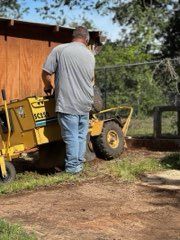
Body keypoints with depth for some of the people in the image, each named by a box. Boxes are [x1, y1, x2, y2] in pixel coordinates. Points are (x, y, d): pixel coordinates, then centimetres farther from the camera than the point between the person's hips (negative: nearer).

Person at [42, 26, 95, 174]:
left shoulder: (60, 49, -5)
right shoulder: (90, 55, 8)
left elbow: (46, 73, -6)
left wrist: (48, 87, 13)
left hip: (67, 102, -4)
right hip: (85, 103, 5)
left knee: (71, 136, 1)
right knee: (81, 135, 14)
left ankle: (72, 167, 7)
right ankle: (79, 163, 23)